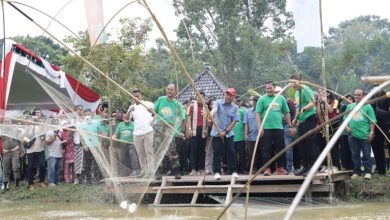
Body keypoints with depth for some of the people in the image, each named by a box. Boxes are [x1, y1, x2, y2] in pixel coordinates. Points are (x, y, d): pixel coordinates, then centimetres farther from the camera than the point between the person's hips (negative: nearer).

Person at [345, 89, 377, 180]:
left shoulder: (367, 106, 0)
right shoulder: (350, 106, 12)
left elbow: (372, 121, -3)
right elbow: (345, 118, 18)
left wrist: (371, 132, -11)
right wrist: (347, 127, 1)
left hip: (365, 135, -4)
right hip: (353, 135, 4)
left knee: (366, 155, 0)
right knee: (355, 155, 9)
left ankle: (367, 172, 5)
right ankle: (356, 172, 17)